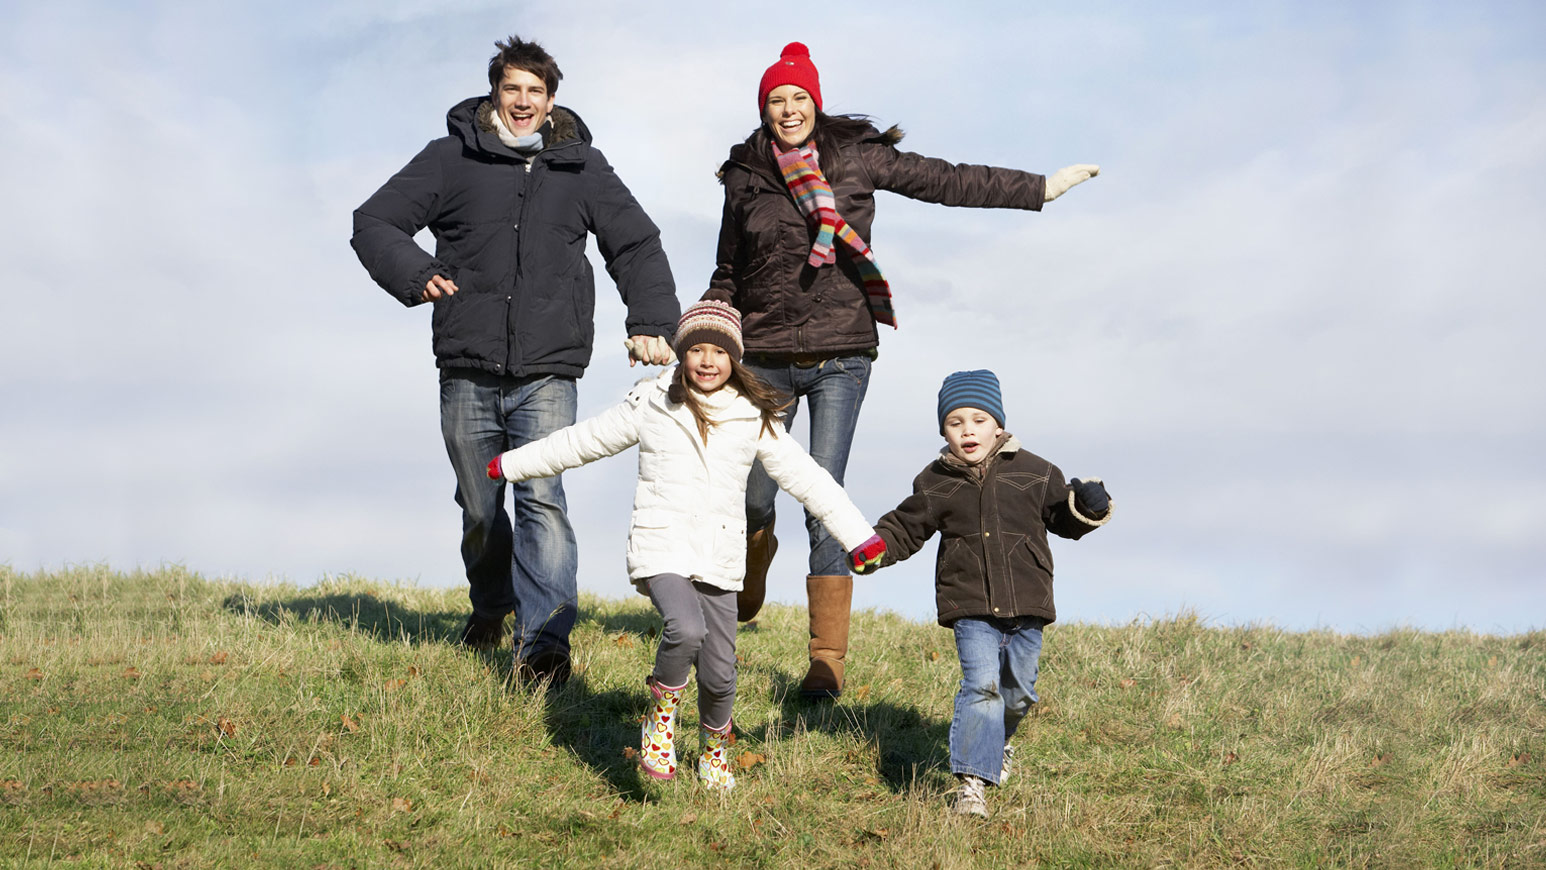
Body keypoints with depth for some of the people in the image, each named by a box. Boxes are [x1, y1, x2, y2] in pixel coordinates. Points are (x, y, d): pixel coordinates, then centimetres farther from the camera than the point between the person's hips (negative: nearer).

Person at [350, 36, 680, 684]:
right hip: (468, 371, 1)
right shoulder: (451, 160, 5)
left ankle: (544, 642, -20)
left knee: (542, 498, -16)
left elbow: (637, 245, 14)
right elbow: (374, 222, 4)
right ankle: (491, 605, 39)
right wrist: (414, 273, -16)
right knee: (480, 509, 12)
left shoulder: (582, 168, 10)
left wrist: (651, 323, -1)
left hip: (548, 371, -1)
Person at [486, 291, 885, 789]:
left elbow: (805, 478, 10)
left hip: (720, 559, 2)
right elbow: (582, 442, 13)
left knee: (719, 674, 1)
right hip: (662, 547, -2)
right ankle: (661, 713, -2)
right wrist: (511, 465, 17)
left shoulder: (753, 421, 6)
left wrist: (860, 538, 9)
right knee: (686, 630, -30)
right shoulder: (651, 407, 4)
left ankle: (714, 750, 31)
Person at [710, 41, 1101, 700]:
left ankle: (828, 658, -8)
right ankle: (745, 596, 37)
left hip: (840, 354, -2)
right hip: (766, 357, 2)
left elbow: (946, 181, 7)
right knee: (753, 501, 2)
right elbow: (729, 274, 16)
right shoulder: (745, 178, 8)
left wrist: (1040, 188, 8)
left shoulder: (856, 158, 3)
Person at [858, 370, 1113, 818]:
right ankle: (973, 781, -14)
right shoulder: (936, 483, 3)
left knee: (1017, 690, 12)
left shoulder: (1034, 472, 3)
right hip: (970, 606, -2)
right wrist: (875, 547, -6)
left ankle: (999, 742, 44)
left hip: (1026, 604, 2)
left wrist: (1087, 507, -8)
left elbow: (1061, 519, 12)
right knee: (981, 685, -16)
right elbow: (905, 527, 12)